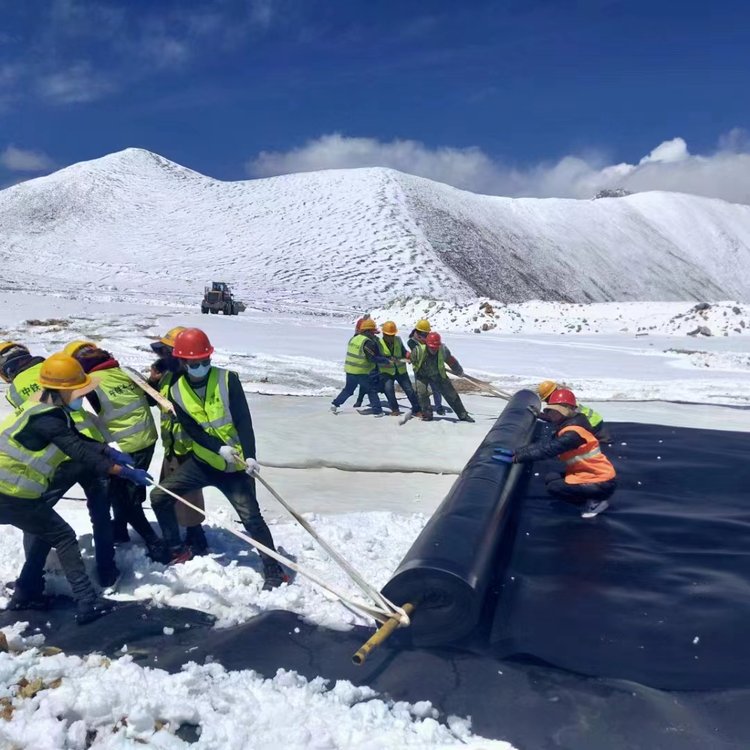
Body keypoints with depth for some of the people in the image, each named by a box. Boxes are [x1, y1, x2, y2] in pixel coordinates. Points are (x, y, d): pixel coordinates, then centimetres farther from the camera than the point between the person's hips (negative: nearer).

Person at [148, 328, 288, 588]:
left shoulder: (227, 380, -12)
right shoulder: (176, 391, -3)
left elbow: (243, 420, -16)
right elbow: (192, 429, -11)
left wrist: (249, 456, -27)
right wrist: (219, 449, -26)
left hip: (235, 464, -4)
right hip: (202, 461, 4)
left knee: (251, 516, -13)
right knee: (159, 496, 1)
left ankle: (274, 572, 0)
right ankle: (177, 551, 21)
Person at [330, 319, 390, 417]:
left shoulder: (354, 338, 7)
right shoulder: (368, 342, -17)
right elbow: (374, 358, -18)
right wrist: (387, 360, -10)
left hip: (349, 370, 7)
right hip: (361, 372, -7)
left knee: (348, 389, 22)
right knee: (372, 390, 5)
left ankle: (335, 404, 20)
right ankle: (377, 411, 5)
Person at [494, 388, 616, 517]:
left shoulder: (574, 432, -23)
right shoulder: (567, 427, 8)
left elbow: (548, 449, -32)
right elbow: (546, 443, 2)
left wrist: (516, 458, -31)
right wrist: (516, 452, -9)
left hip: (603, 482, -10)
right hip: (589, 473, 10)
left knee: (554, 487, -16)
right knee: (550, 478, 4)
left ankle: (595, 501, -3)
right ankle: (591, 498, 7)